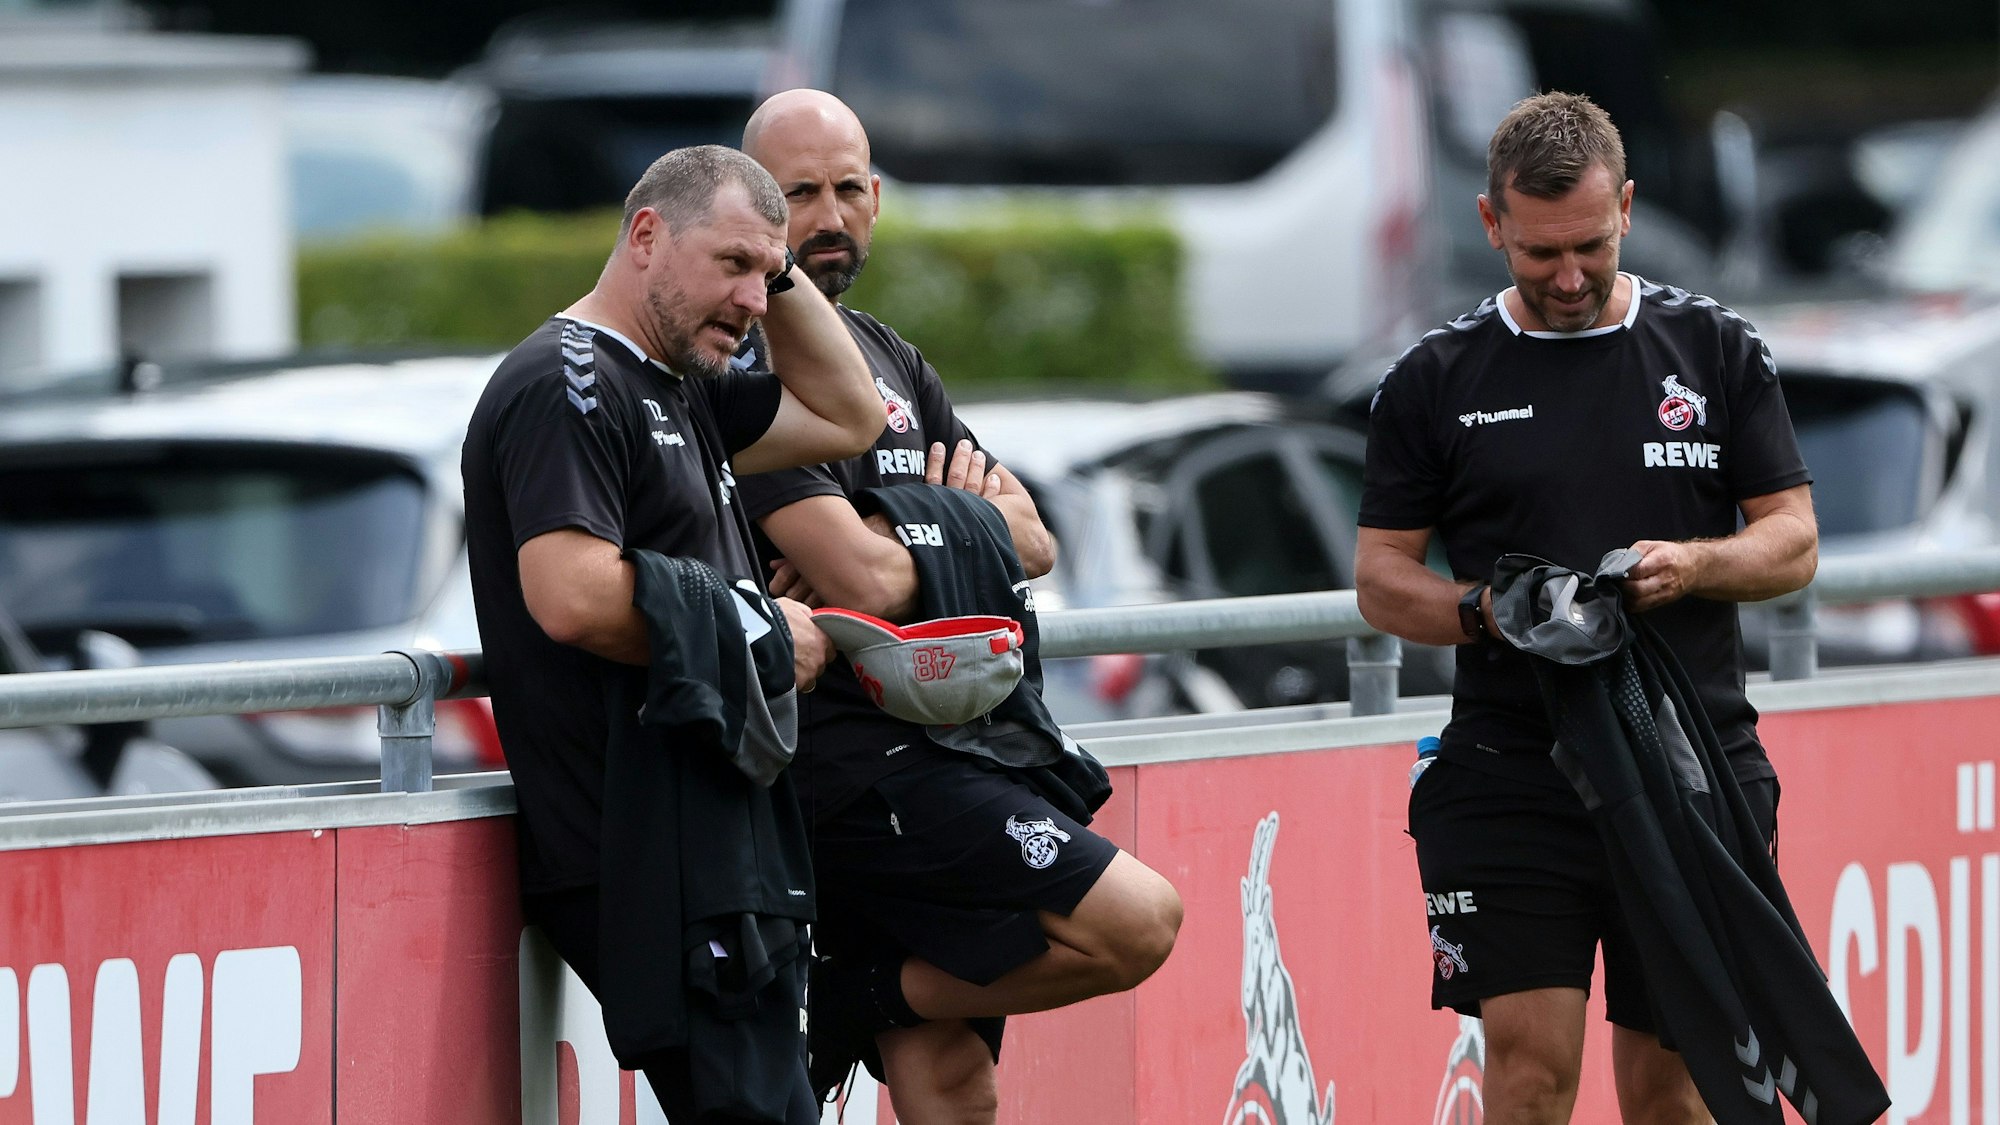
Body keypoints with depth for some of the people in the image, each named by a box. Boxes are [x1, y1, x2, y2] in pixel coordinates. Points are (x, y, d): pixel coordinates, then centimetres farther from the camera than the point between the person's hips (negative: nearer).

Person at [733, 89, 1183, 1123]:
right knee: (1137, 924, -16)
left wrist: (893, 543, -5)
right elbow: (869, 581, -17)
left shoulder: (889, 359, 20)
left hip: (916, 756, 9)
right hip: (851, 758, -9)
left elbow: (1032, 543, 15)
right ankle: (861, 995, -5)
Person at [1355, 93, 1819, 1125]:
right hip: (1511, 778, -1)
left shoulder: (1718, 351, 8)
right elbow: (1380, 578, 7)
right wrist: (1486, 610, -13)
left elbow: (1793, 541, 8)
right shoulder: (1435, 380, 6)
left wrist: (1691, 564, -13)